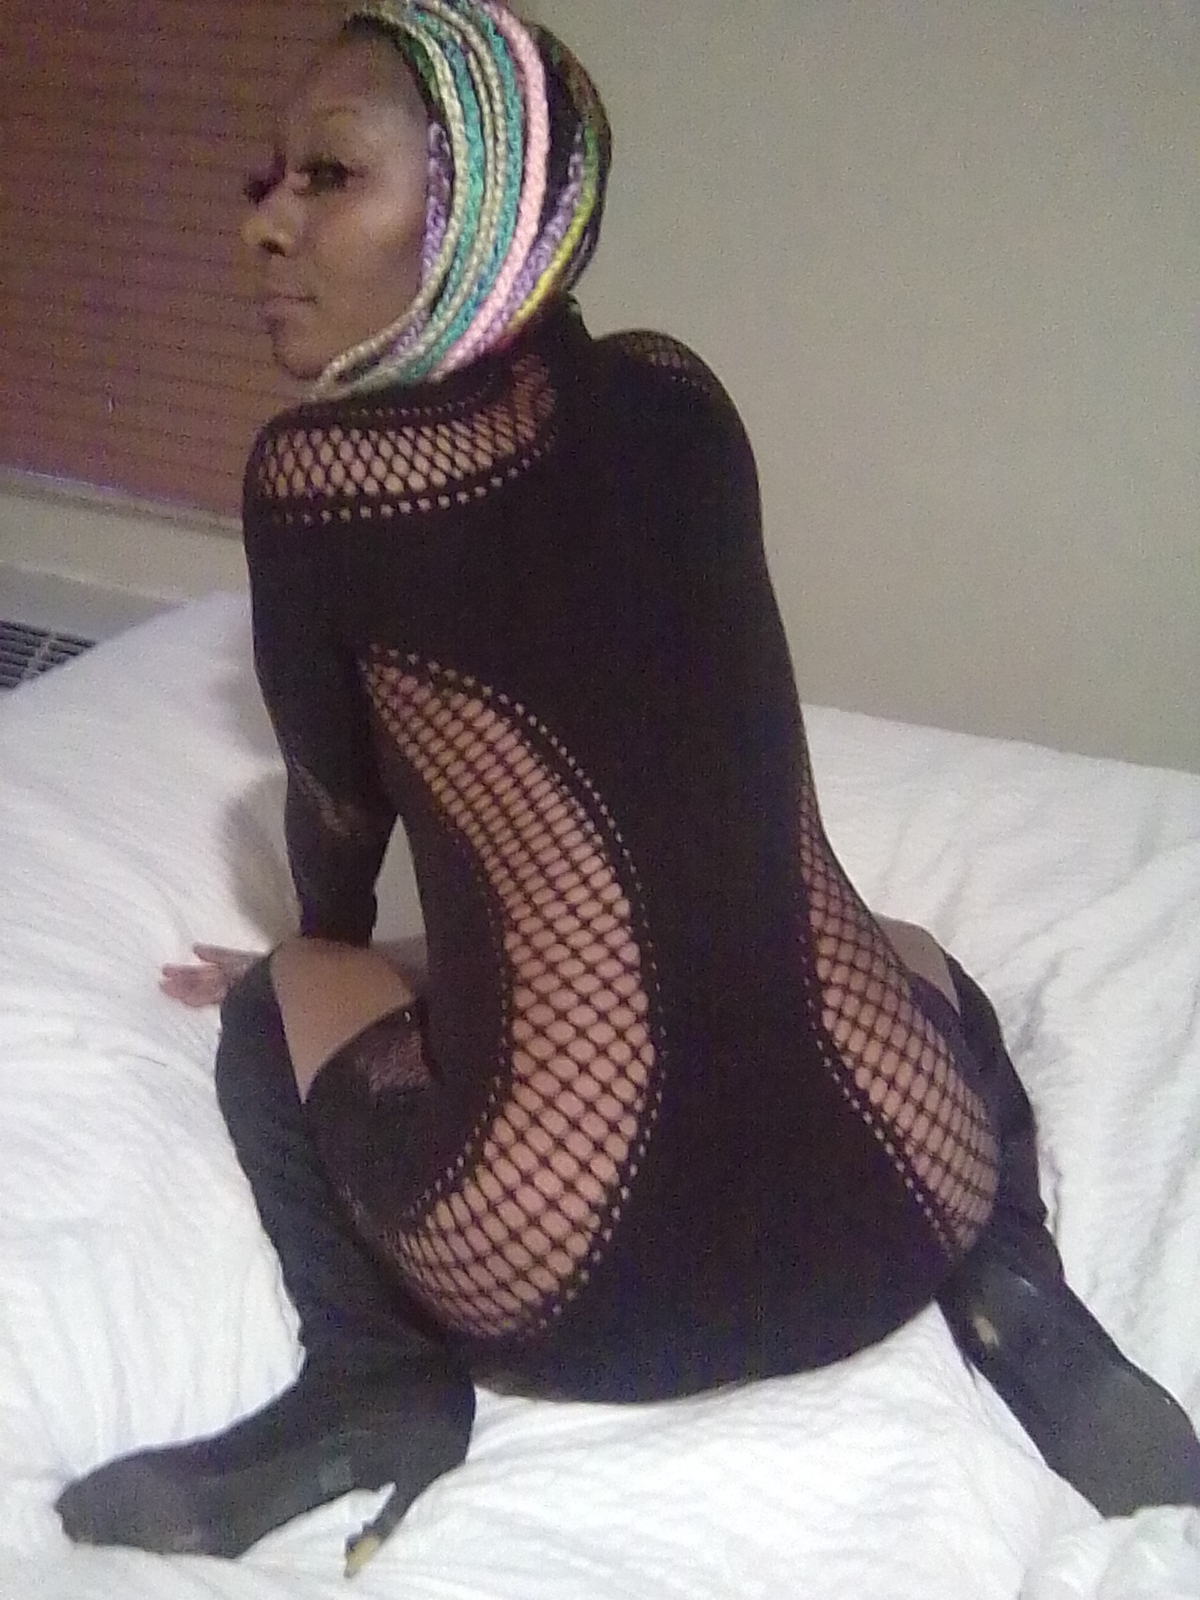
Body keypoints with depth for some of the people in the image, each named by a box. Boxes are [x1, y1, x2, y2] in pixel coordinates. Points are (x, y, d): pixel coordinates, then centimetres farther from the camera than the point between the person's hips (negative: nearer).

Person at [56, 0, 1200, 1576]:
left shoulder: (312, 471, -7)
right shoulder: (681, 398, 6)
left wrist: (323, 955, 33)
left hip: (563, 1276, -3)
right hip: (890, 1223, 4)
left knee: (285, 994, 24)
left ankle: (374, 1377, 5)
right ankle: (1015, 1290, 11)